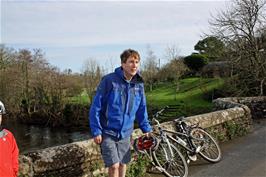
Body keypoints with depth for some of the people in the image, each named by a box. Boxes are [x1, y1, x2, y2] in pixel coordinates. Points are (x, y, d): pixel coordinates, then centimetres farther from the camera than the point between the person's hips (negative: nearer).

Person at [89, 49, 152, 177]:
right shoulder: (109, 80, -16)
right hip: (108, 133, -4)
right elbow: (96, 106, -12)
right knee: (114, 166, -6)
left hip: (125, 133, 5)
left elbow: (141, 109, 12)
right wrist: (96, 131, -12)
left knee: (123, 164, 14)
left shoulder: (139, 84, 0)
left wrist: (146, 129, 10)